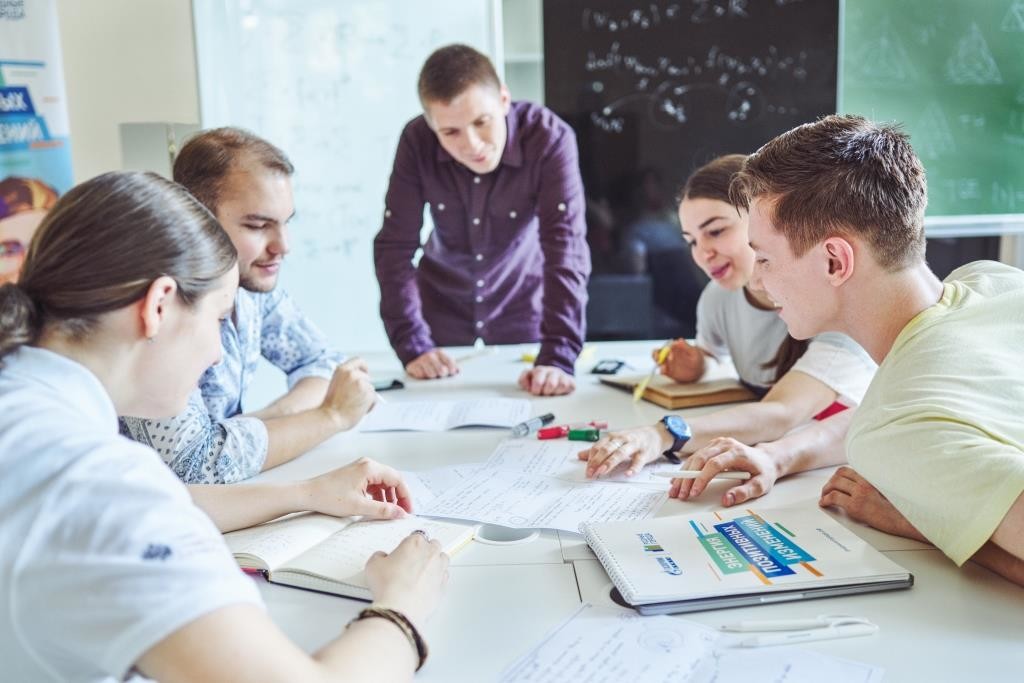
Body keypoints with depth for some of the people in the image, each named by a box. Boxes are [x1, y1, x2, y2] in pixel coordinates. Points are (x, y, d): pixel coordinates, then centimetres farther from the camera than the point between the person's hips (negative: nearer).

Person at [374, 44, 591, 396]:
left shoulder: (549, 138, -26)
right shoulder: (416, 142, -19)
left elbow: (566, 247, -31)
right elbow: (395, 246, -17)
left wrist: (558, 358, -39)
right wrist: (412, 346, -25)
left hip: (524, 310, -1)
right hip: (442, 310, 2)